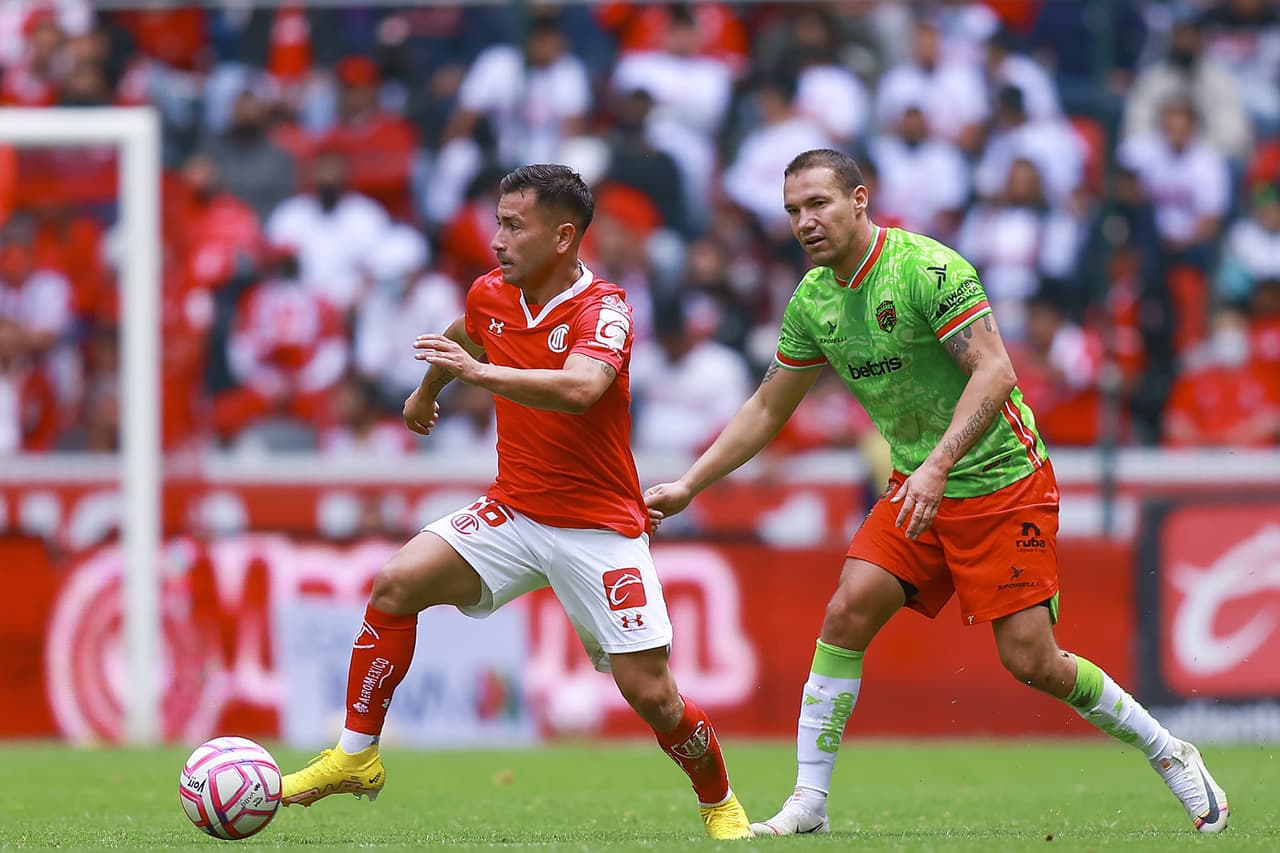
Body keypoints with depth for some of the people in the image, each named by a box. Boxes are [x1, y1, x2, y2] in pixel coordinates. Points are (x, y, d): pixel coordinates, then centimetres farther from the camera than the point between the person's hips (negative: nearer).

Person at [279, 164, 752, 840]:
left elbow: (580, 389, -39)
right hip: (513, 511, 5)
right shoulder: (490, 295, 2)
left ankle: (720, 805, 18)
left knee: (650, 693, -9)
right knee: (395, 585, -15)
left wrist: (481, 371, -42)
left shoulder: (602, 309, -18)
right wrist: (426, 392, 46)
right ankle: (356, 758, -6)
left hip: (600, 529, -5)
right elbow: (462, 336, 29)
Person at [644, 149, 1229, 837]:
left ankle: (1166, 753, 12)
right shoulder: (813, 299, 4)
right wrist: (687, 486, 11)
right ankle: (808, 802, -7)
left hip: (1003, 480, -6)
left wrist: (938, 465, -35)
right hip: (916, 487, 6)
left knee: (1030, 662, -9)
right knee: (848, 611, -12)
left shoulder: (926, 268, -19)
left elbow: (994, 372, -26)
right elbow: (767, 409, 15)